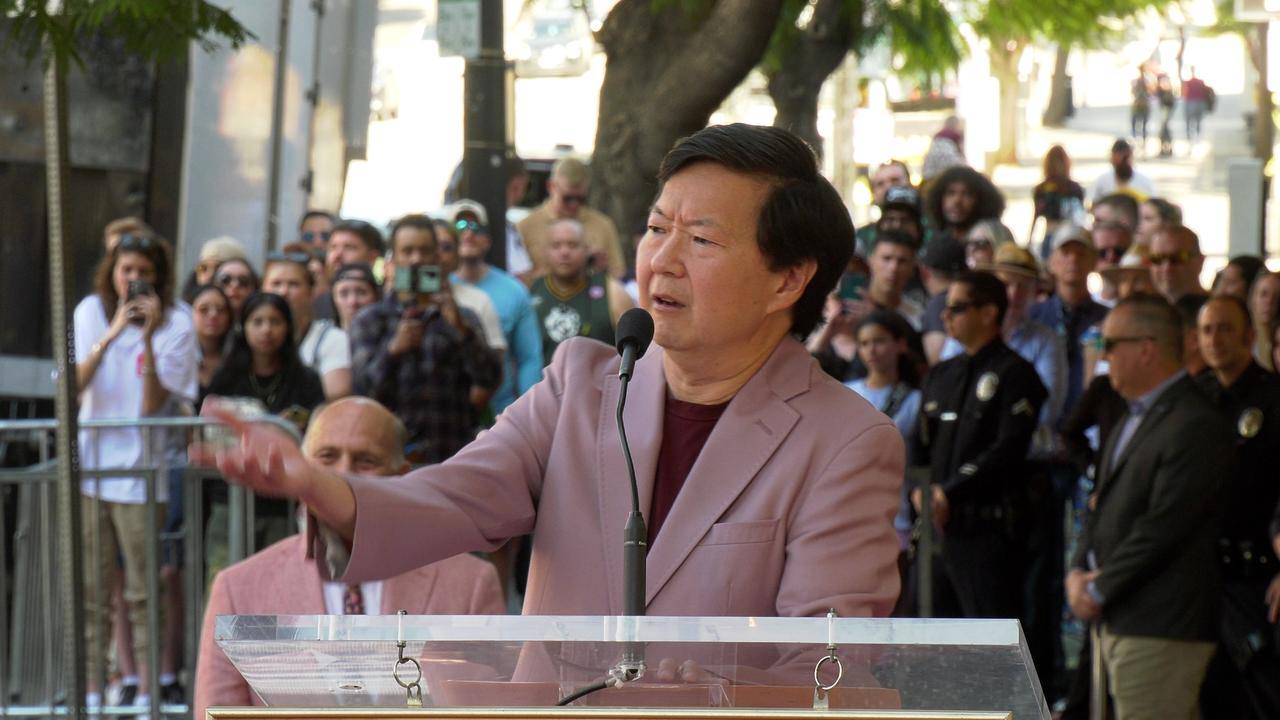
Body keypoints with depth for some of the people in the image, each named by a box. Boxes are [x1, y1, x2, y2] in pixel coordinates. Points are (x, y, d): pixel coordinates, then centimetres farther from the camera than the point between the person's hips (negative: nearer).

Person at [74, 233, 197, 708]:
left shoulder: (175, 326, -2)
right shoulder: (91, 313, 5)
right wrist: (111, 335, -18)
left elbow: (153, 405, -11)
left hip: (140, 471, -2)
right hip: (89, 466, 2)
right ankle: (91, 690, 8)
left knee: (142, 592, -1)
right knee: (91, 591, 3)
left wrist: (147, 337, -19)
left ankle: (147, 688, 4)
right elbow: (71, 385, -8)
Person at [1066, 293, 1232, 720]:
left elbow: (1162, 527, -19)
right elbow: (1104, 504, 20)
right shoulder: (1135, 416, 19)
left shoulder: (1194, 427, -15)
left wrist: (1099, 590, -13)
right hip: (1116, 620, 10)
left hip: (1159, 628, -10)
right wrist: (1079, 571, 3)